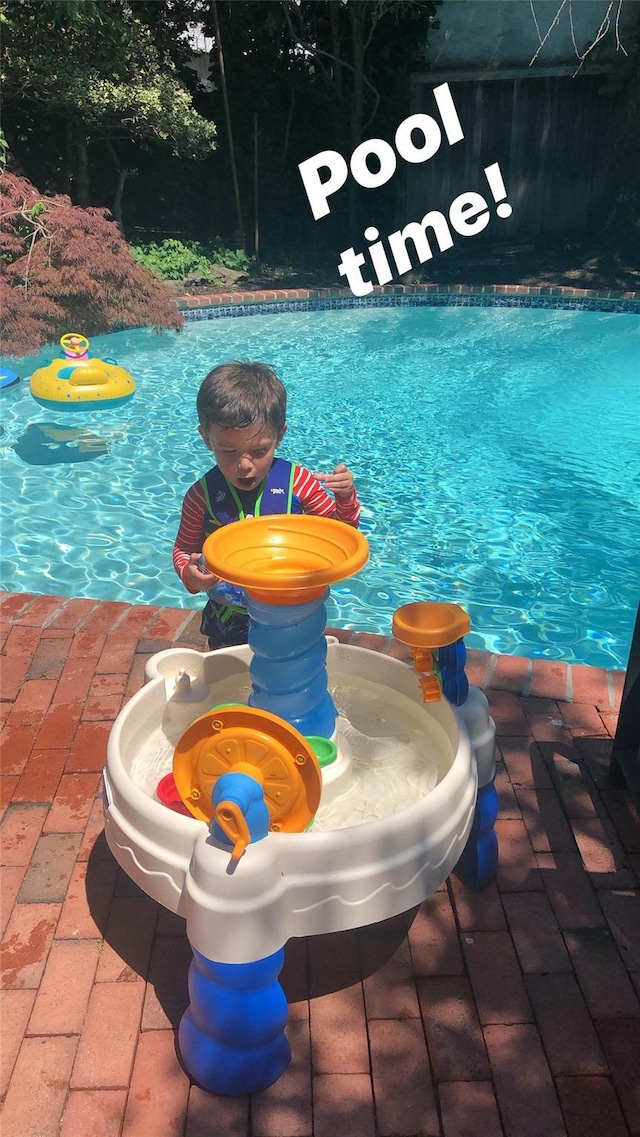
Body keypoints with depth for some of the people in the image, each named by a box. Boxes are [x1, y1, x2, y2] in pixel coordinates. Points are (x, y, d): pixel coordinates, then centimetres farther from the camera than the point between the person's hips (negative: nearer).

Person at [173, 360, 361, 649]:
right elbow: (185, 549, -1)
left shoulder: (297, 482, -14)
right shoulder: (202, 496, -15)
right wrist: (189, 575, -23)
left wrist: (346, 499, -23)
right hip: (227, 622, 0)